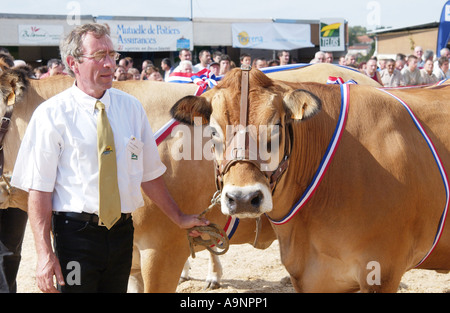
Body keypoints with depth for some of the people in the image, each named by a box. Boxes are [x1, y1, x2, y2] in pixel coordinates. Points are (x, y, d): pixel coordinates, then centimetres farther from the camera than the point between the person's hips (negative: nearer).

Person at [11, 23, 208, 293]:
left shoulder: (131, 107, 6)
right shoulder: (52, 114, -7)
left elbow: (149, 173, 13)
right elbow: (39, 188, -10)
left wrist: (178, 218, 16)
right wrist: (45, 253, -17)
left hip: (123, 231, 4)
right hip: (77, 232, -4)